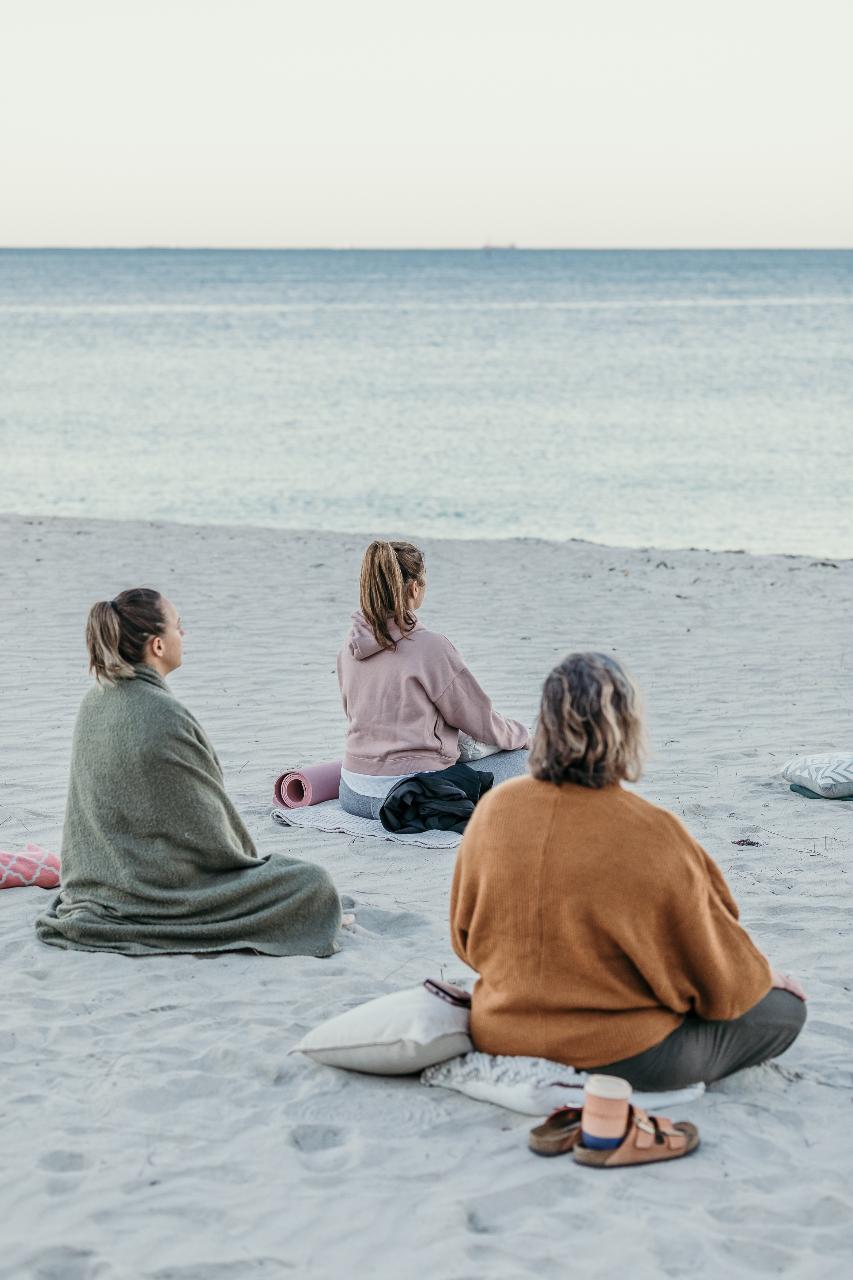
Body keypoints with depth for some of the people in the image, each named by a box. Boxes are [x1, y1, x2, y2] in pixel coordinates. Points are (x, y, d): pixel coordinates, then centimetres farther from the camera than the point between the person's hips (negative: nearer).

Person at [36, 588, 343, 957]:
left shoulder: (94, 702, 4)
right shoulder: (165, 716, -23)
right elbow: (204, 819, -15)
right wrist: (245, 859, 4)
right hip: (157, 889, -9)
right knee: (314, 884, -4)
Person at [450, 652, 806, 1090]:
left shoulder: (493, 810, -7)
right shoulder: (653, 837, -22)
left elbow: (465, 938, 9)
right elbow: (719, 980, -9)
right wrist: (763, 976, 14)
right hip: (625, 1062, -7)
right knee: (784, 1009, 11)